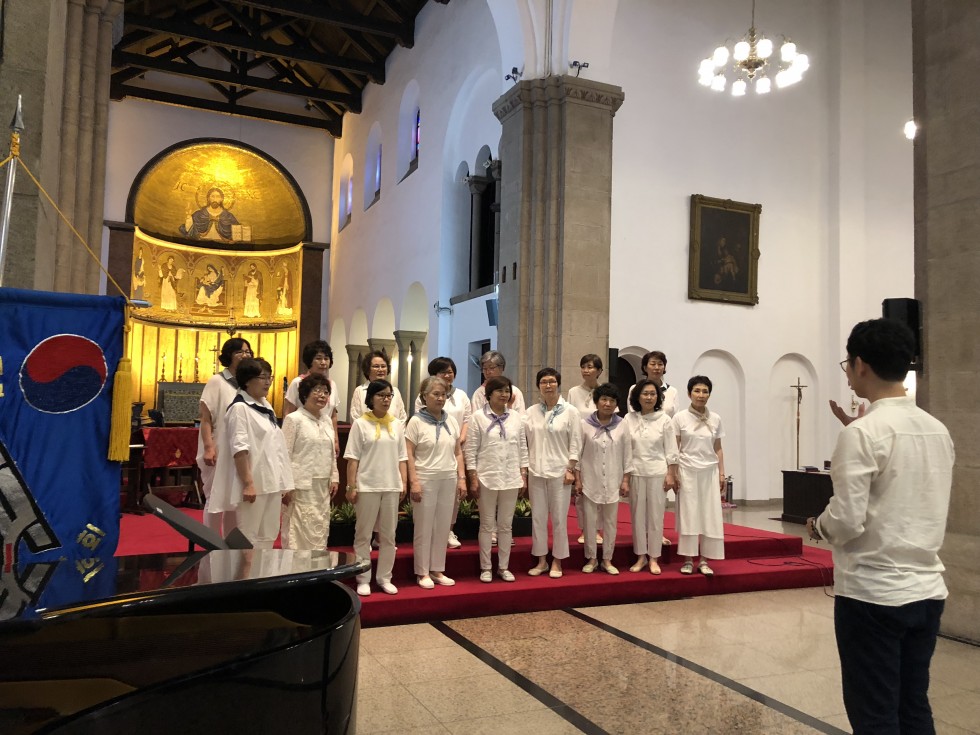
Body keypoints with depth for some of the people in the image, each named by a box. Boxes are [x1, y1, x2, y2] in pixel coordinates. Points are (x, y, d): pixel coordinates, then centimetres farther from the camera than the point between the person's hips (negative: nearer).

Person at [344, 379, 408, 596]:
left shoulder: (397, 424, 8)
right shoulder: (360, 424, -3)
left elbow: (402, 457, 11)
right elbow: (352, 458, -4)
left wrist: (404, 483, 4)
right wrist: (351, 486, -9)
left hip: (391, 486, 4)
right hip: (367, 486, -3)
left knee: (388, 535, 9)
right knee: (363, 534, 4)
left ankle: (385, 578, 20)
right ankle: (363, 579, 14)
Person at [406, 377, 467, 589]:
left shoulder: (451, 421, 10)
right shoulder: (416, 421, -4)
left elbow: (458, 452, 12)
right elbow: (409, 454, -7)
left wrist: (461, 478, 6)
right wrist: (413, 481, -14)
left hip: (449, 480, 4)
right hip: (426, 480, -4)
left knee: (443, 528, 8)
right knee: (424, 528, 3)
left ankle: (438, 570, 20)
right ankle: (422, 572, 14)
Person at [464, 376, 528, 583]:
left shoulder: (516, 417, 6)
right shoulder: (478, 417, -4)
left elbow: (523, 447, 9)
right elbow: (471, 449, -5)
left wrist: (523, 475, 4)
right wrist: (473, 478, -9)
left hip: (511, 478, 3)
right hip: (487, 478, -3)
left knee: (506, 525, 11)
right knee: (487, 525, 7)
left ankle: (503, 566, 21)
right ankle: (486, 567, 17)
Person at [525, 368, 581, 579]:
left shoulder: (570, 411, -2)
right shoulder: (531, 411, 5)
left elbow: (575, 443, -3)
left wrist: (570, 470, -8)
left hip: (559, 471, -3)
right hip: (536, 471, 3)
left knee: (559, 518, 4)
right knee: (538, 517, 8)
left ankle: (557, 561, 17)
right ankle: (541, 560, 21)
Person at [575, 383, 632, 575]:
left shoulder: (621, 425, 0)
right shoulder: (585, 424, -4)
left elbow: (627, 454, 3)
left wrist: (626, 480, 1)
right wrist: (577, 480, -3)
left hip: (613, 482, 1)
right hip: (590, 481, -1)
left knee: (611, 522, 8)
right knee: (589, 521, 5)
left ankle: (607, 559, 21)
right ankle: (591, 559, 19)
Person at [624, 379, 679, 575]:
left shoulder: (664, 419, -1)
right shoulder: (629, 419, 1)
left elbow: (671, 450, 0)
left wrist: (671, 475, -4)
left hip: (658, 473, -1)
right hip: (636, 472, 1)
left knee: (655, 515, 3)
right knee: (638, 515, 6)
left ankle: (654, 558, 14)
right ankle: (641, 556, 18)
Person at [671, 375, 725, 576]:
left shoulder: (715, 419, 5)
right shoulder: (680, 418, -3)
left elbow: (718, 449, 10)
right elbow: (674, 449, -2)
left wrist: (722, 473, 5)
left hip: (709, 472, 3)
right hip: (688, 471, -3)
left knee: (710, 515, 2)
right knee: (688, 514, 1)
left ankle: (704, 560, 11)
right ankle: (688, 560, 9)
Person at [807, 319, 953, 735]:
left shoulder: (863, 432, -17)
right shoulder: (939, 430, 5)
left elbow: (847, 522, -20)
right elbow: (924, 509, 14)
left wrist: (817, 526, 0)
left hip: (872, 594, -7)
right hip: (928, 590, 7)